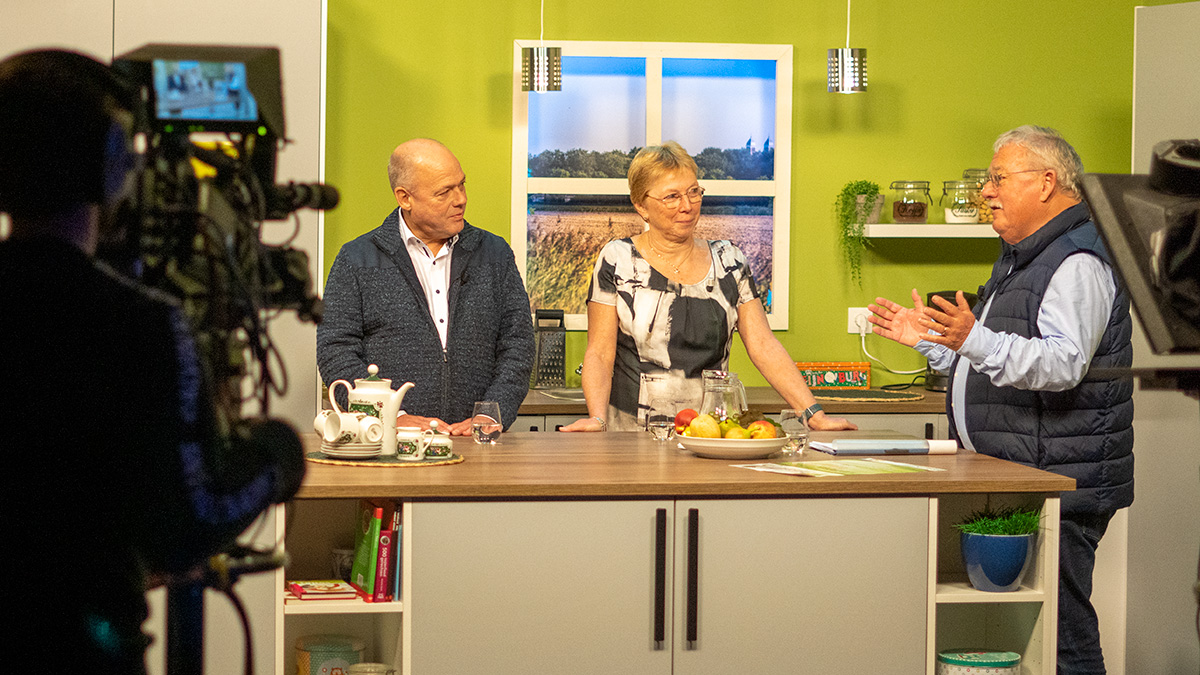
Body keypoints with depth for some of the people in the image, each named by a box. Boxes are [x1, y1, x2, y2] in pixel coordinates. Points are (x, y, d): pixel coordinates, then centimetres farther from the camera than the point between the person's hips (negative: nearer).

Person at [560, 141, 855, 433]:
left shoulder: (728, 261, 12)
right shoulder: (618, 261, 3)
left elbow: (764, 346, 7)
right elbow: (599, 355, 0)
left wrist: (814, 414, -3)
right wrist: (597, 418, -18)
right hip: (633, 431, -3)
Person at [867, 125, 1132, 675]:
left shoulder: (1077, 262, -12)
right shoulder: (1023, 257, 22)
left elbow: (1061, 364, -27)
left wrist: (974, 340, -37)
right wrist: (927, 340, 22)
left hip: (1060, 483, -11)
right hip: (1012, 480, 11)